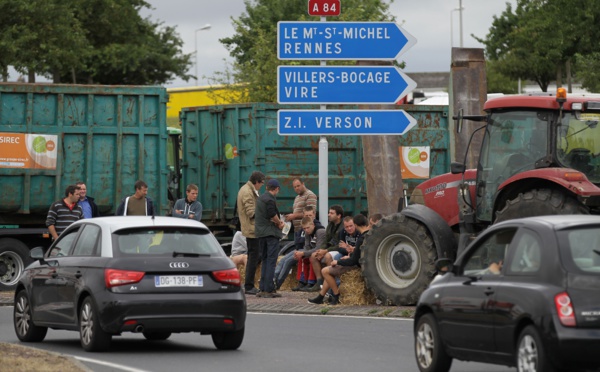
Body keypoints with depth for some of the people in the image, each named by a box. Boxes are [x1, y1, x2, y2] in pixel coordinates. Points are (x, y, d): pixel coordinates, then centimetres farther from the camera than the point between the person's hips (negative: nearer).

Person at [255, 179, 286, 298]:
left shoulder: (260, 198, 15)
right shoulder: (271, 199, -13)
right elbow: (272, 215, -22)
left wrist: (278, 221, 2)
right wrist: (279, 223, -3)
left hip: (260, 233, 8)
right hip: (271, 232, -8)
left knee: (265, 260, 15)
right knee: (271, 261, -6)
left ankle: (262, 288, 14)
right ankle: (269, 290, -9)